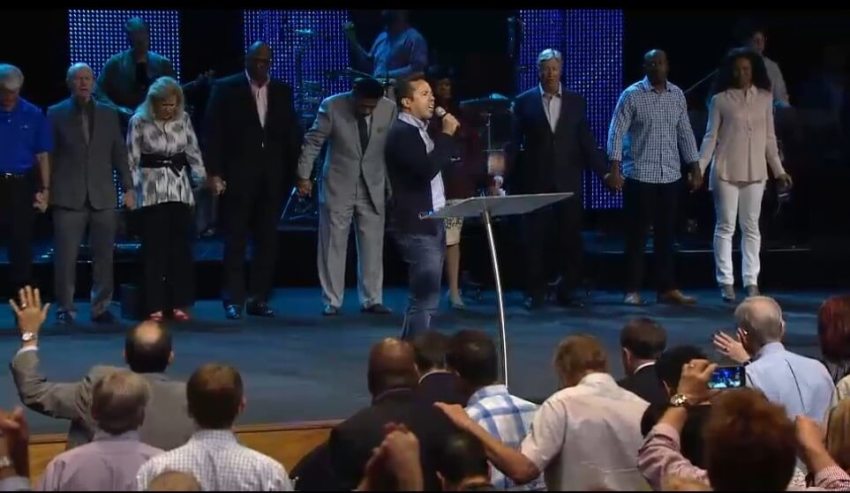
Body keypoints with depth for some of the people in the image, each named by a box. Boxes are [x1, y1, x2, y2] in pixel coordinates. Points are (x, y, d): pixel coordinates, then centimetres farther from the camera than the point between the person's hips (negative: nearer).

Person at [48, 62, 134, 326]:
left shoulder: (108, 114, 12)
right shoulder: (56, 114, 6)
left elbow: (119, 153, 11)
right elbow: (49, 155, 3)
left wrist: (128, 188, 5)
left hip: (103, 196, 2)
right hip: (68, 196, -2)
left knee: (104, 256, 2)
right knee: (65, 256, -4)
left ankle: (101, 307, 10)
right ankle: (65, 308, 5)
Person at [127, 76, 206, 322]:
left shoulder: (183, 119, 3)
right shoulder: (139, 122, -7)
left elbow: (193, 151, 10)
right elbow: (132, 158, -5)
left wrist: (203, 178, 3)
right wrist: (130, 188, -11)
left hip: (180, 188, 3)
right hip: (152, 190, -3)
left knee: (181, 246, 3)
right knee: (155, 248, -2)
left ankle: (180, 304, 8)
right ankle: (156, 306, 1)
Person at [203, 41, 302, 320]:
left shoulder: (282, 92, 11)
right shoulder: (226, 89, 0)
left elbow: (292, 134, 10)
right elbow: (212, 132, -3)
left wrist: (296, 172, 3)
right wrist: (214, 172, -10)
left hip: (272, 178, 4)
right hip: (237, 176, -3)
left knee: (267, 240, 5)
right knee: (236, 240, -2)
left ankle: (259, 298, 11)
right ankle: (233, 300, 0)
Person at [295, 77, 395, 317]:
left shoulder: (389, 109, -7)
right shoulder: (331, 106, -13)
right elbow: (313, 142, -5)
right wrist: (304, 176, -5)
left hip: (373, 187, 2)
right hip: (338, 186, -2)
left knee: (372, 245, 4)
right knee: (333, 245, 1)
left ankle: (371, 299, 13)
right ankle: (332, 301, 8)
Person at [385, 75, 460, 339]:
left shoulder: (419, 130, 16)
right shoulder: (401, 132, -14)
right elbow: (427, 168, -26)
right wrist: (446, 134, -18)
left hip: (432, 222, 10)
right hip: (417, 226, -10)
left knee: (424, 298, 13)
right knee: (425, 299, -11)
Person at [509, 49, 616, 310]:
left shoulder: (576, 101, 6)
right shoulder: (524, 102, 2)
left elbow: (586, 141, 5)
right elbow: (514, 144, 1)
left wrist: (604, 172, -3)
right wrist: (509, 179, -4)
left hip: (568, 182, 1)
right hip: (535, 182, -1)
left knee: (570, 239, 3)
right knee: (535, 240, 3)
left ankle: (567, 291, 11)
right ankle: (535, 292, 11)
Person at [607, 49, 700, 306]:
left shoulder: (677, 95, 8)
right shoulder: (632, 95, -5)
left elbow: (685, 132, 13)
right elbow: (617, 132, -8)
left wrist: (694, 167, 10)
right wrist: (615, 168, -16)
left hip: (670, 176, 4)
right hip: (639, 176, -4)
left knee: (666, 234, 7)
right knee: (637, 234, 0)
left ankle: (667, 288, 12)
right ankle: (633, 290, 6)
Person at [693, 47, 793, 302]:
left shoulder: (765, 98, 6)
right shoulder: (720, 100, -2)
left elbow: (769, 137, 10)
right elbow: (710, 137, -2)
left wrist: (779, 170, 9)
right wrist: (699, 168, -9)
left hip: (755, 172, 3)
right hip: (726, 171, -3)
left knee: (751, 228, 6)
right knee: (725, 227, 0)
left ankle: (751, 282, 8)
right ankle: (726, 282, 1)